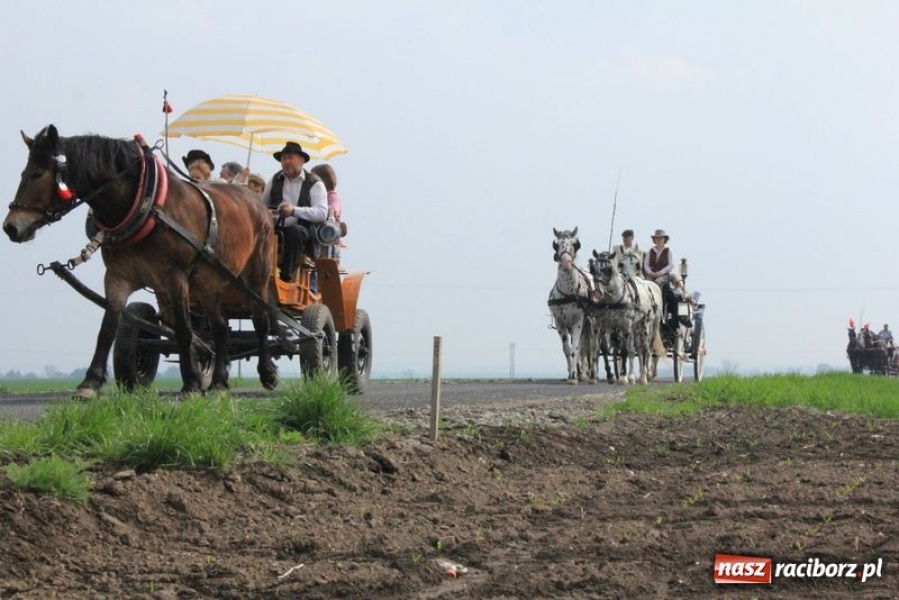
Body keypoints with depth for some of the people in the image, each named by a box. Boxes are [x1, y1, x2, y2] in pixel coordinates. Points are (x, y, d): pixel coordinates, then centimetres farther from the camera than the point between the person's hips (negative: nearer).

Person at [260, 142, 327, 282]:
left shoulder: (314, 184, 3)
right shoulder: (275, 180, 19)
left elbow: (322, 213, -10)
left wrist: (294, 211, -21)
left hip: (302, 230, -3)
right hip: (276, 229, 3)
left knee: (293, 231, -39)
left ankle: (286, 275, -36)